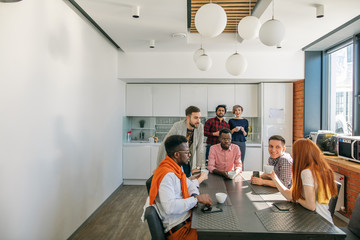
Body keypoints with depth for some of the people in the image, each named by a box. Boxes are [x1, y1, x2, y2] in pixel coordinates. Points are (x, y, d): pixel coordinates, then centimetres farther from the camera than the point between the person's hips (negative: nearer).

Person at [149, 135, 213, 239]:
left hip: (188, 218, 9)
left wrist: (194, 194, -2)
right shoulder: (167, 175, -22)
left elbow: (189, 184, 20)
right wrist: (196, 198, -24)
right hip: (178, 228, -8)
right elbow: (169, 207, -30)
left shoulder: (175, 169, 7)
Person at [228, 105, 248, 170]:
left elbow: (246, 134, 9)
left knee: (241, 161, 1)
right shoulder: (231, 121, 6)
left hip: (242, 143, 1)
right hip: (233, 142, -1)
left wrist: (243, 130, -11)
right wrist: (233, 130, -11)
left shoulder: (245, 121, 9)